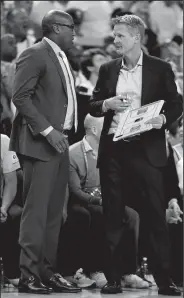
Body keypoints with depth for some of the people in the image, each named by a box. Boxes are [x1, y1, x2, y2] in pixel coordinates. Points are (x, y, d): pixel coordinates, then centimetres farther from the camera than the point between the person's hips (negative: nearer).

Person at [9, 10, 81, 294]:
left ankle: (47, 272, 11)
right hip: (39, 143, -9)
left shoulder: (61, 59, 19)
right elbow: (20, 97, -16)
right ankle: (29, 275, -7)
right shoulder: (34, 55, -9)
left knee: (54, 214, 8)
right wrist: (47, 130, -19)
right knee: (36, 212, -9)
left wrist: (64, 133, 11)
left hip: (59, 143, 9)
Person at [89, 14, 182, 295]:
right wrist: (107, 104, -6)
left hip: (146, 150, -3)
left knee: (155, 216, -5)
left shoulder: (160, 69, 3)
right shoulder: (108, 69, 12)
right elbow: (93, 105, 15)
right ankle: (113, 278, 9)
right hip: (113, 150, 3)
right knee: (112, 217, 4)